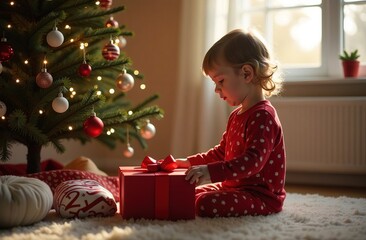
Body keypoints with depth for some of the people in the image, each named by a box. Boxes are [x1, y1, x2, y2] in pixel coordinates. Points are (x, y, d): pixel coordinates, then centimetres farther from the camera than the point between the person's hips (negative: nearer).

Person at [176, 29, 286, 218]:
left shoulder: (263, 117, -20)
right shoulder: (237, 115, 14)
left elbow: (253, 161, -32)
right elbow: (222, 152, 25)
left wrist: (212, 172, -41)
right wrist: (191, 162, 14)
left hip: (262, 196, -11)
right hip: (235, 186, 11)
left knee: (205, 204, -28)